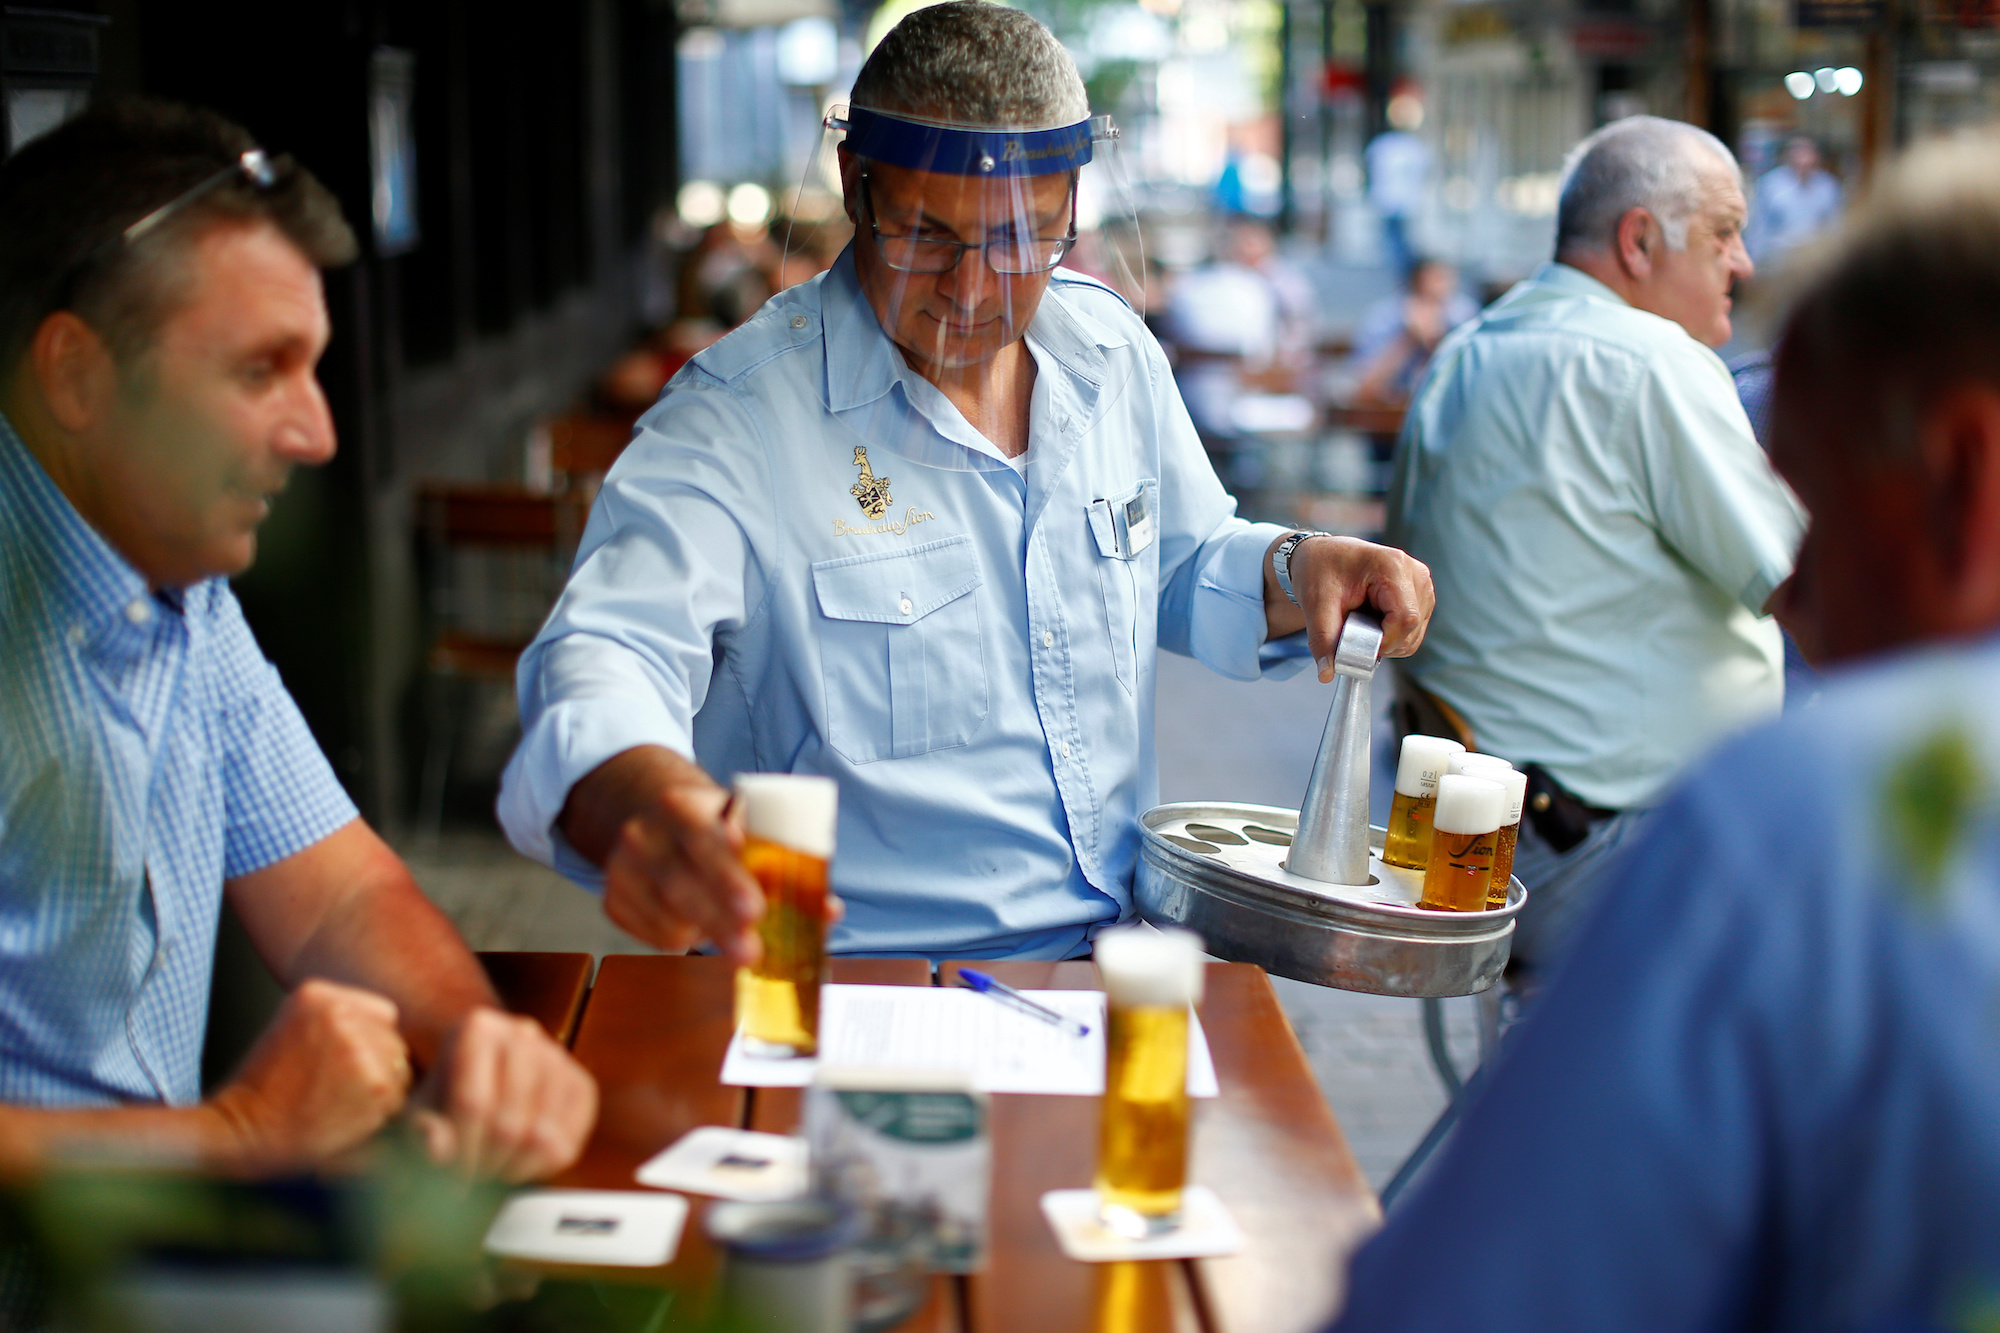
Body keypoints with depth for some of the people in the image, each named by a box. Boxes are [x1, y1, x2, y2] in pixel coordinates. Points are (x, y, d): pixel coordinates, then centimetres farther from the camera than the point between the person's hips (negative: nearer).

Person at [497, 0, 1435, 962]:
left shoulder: (1113, 353, 5)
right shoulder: (737, 416, -14)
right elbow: (609, 654, -29)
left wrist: (1293, 572, 0)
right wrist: (638, 794, -53)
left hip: (1120, 947, 5)